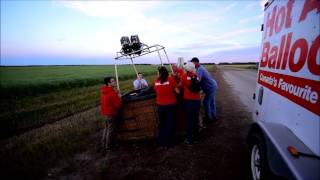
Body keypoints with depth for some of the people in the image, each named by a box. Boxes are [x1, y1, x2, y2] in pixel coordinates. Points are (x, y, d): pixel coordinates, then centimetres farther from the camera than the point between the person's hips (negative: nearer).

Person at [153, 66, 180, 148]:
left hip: (160, 105, 3)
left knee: (162, 124, 18)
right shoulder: (171, 79, -10)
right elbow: (177, 91, -9)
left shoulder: (156, 81, -4)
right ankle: (168, 143, 19)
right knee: (170, 124, 11)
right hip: (171, 104, -2)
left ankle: (162, 142, 29)